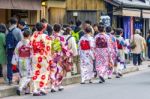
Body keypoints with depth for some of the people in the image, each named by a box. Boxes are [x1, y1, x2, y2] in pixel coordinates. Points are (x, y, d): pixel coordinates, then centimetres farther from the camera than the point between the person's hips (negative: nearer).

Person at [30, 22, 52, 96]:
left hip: (34, 57, 4)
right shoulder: (46, 37, -10)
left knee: (35, 73, 7)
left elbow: (31, 47, 6)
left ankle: (35, 90, 3)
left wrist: (32, 56, 15)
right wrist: (50, 59, -6)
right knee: (44, 72, 8)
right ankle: (42, 88, 1)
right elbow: (48, 49, -11)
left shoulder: (33, 37, 3)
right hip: (43, 57, -4)